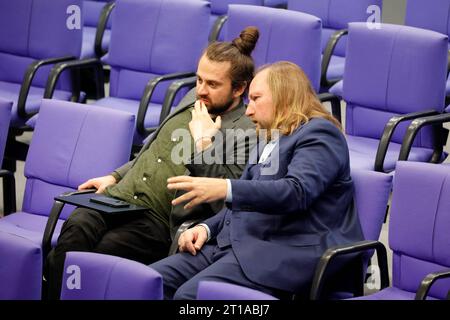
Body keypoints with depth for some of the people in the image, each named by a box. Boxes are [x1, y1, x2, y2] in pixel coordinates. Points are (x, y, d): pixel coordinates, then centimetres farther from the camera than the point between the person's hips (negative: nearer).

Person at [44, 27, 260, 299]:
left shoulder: (246, 133, -8)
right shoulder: (194, 99, 17)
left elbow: (224, 200, -17)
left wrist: (202, 143, -15)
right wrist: (114, 177, 20)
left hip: (159, 221, -6)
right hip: (118, 197, 6)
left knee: (105, 248, -32)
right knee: (77, 227, -24)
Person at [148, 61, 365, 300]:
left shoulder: (318, 134, -2)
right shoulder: (269, 141, 27)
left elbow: (296, 192, -20)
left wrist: (225, 189, -28)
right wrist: (206, 228, 8)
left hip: (283, 253, -9)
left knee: (190, 295, -30)